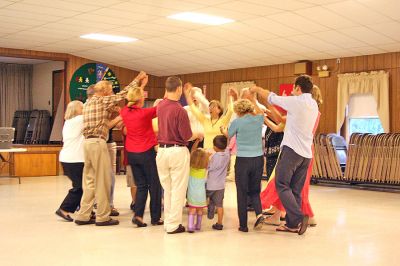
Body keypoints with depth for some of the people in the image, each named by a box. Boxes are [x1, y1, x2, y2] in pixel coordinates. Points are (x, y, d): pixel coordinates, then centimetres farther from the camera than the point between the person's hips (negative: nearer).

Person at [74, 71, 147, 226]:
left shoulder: (88, 104, 19)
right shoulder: (103, 101, -5)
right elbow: (123, 94, -1)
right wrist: (138, 79, 8)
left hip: (87, 142, 9)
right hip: (98, 142, -8)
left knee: (89, 181, 11)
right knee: (102, 181, -2)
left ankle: (83, 216, 12)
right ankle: (102, 217, 2)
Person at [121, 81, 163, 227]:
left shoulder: (125, 112, 0)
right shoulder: (145, 113, -16)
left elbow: (131, 105, 20)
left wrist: (139, 87, 28)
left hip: (131, 154, 6)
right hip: (146, 153, -5)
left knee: (141, 185, 12)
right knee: (154, 185, 7)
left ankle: (138, 214, -2)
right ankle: (155, 218, 13)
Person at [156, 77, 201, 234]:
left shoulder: (160, 106, 3)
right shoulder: (179, 110, -16)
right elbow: (187, 136, -14)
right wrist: (197, 135, 9)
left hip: (162, 150, 6)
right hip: (178, 152, -6)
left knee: (167, 189, 16)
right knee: (178, 190, 4)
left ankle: (167, 222, 24)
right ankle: (173, 224, 7)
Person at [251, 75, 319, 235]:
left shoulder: (296, 101, -8)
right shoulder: (314, 105, 14)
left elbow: (271, 97, 2)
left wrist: (257, 89, 20)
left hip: (292, 150, -7)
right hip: (306, 153, 7)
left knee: (282, 185, -5)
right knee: (296, 190, 9)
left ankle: (299, 218, -18)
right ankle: (292, 224, 11)